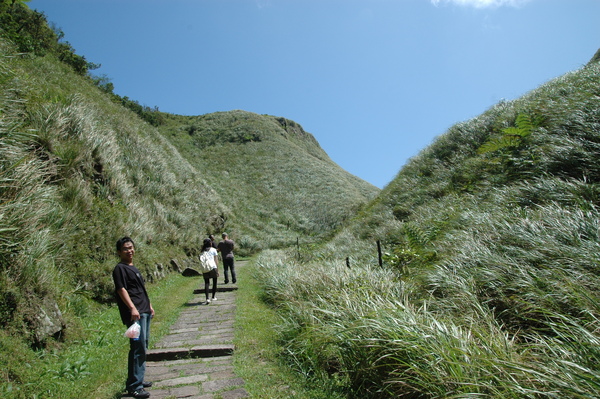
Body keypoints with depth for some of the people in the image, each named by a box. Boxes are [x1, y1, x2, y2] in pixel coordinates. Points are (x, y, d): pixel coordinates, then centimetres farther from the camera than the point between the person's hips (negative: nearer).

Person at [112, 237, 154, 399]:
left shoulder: (134, 268, 21)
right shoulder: (120, 268, -6)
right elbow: (121, 290, -17)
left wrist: (149, 306, 24)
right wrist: (132, 308, -26)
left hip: (145, 312, 10)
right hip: (135, 313, -10)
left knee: (142, 348, 15)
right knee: (138, 348, -9)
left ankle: (138, 379, 26)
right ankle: (134, 386, -3)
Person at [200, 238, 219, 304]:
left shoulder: (202, 252, 13)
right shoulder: (213, 250, 5)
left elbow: (201, 261, 10)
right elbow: (216, 261, 1)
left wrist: (202, 272, 16)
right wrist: (217, 270, 4)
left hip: (205, 269, 3)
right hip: (213, 267, -2)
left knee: (206, 283, 6)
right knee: (214, 282, 14)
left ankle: (207, 298, -7)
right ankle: (213, 297, 22)